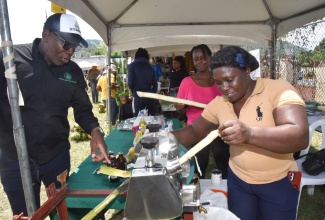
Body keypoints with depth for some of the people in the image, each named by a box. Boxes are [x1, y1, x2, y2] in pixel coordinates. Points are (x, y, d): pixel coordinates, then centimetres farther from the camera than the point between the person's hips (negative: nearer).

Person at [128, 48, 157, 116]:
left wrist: (134, 92, 9)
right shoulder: (150, 67, 11)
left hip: (138, 97, -3)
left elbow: (130, 82, -9)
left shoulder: (132, 66, 1)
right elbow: (155, 83, 6)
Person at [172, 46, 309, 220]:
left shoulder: (279, 90, -19)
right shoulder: (218, 103, -5)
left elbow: (300, 137, -31)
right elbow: (195, 131, 3)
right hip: (238, 180, 4)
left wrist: (249, 134, -46)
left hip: (278, 182, -3)